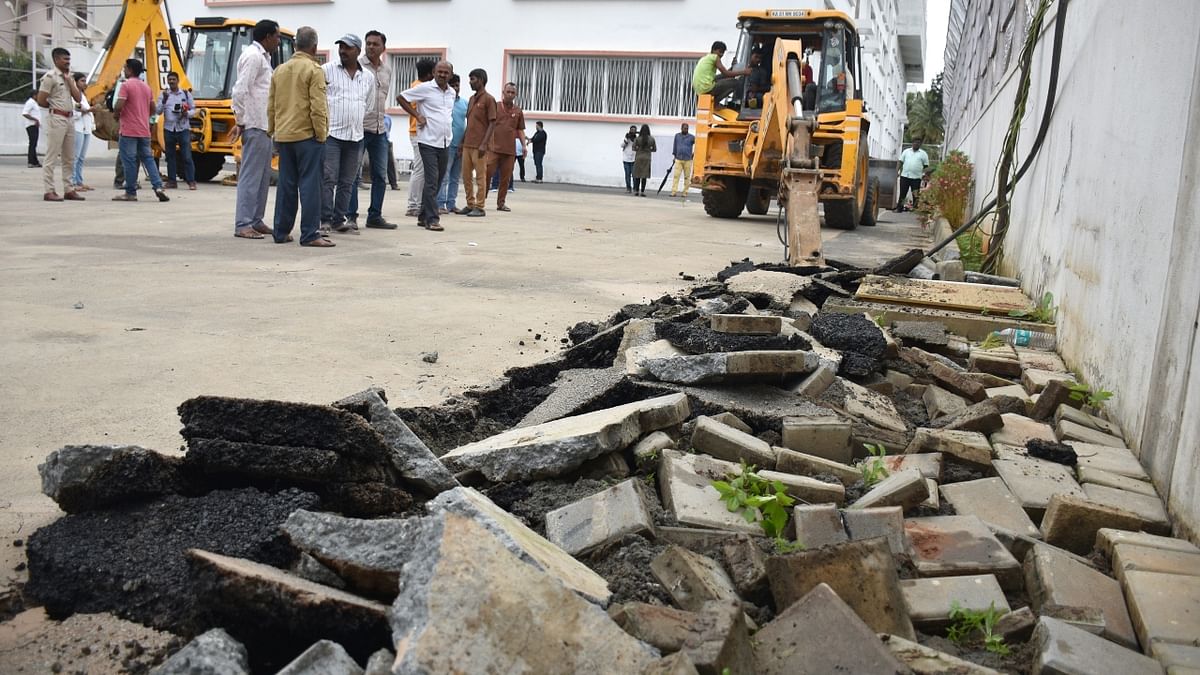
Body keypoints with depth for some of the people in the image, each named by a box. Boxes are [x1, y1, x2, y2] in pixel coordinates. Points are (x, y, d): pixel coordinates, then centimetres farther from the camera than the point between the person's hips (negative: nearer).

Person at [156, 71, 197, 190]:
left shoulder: (186, 94, 7)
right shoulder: (163, 95, 9)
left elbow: (193, 110, 9)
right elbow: (158, 111, 2)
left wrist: (187, 113, -12)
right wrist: (164, 101, -13)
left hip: (183, 128, -2)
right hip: (169, 129, 2)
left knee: (187, 156, -8)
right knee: (170, 156, 6)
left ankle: (191, 181, -7)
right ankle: (172, 181, 12)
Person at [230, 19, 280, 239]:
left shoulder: (263, 57, 19)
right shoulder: (252, 56, -11)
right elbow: (240, 91, -18)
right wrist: (241, 122, -12)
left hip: (266, 127, 10)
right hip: (256, 127, -10)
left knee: (263, 177, 12)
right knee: (250, 176, -8)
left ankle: (256, 221, 17)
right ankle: (242, 225, -6)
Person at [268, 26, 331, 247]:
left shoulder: (280, 70, 13)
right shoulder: (314, 70, -7)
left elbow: (271, 105, 16)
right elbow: (318, 106, -14)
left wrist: (273, 129, 22)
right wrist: (321, 134, -8)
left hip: (283, 135, 7)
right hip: (306, 135, -7)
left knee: (286, 183, 10)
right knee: (309, 184, -6)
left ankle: (281, 231, 13)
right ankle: (310, 234, -8)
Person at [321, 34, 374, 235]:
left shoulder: (368, 77, 12)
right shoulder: (327, 70, 0)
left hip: (356, 137, 4)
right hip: (331, 134, -4)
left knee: (347, 182, 7)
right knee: (328, 179, -7)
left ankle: (339, 219, 14)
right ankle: (325, 220, -4)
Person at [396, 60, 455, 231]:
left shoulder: (452, 93, 13)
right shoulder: (425, 88, -6)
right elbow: (401, 97, -3)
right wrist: (417, 115, -8)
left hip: (445, 143, 7)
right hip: (428, 142, -7)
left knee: (437, 181, 11)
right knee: (432, 180, -11)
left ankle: (424, 216, 21)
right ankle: (432, 219, -9)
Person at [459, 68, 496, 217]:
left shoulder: (488, 99, -5)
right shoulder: (471, 99, 17)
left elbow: (492, 123, -10)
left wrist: (484, 144, -17)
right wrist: (462, 141, 15)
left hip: (479, 146, -8)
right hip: (467, 144, 8)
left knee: (480, 176, -3)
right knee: (466, 175, 9)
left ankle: (479, 207, 1)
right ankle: (470, 205, 17)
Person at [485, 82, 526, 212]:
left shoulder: (518, 111, 11)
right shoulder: (495, 106, 3)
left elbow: (520, 130, 15)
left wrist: (523, 145, 2)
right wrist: (484, 142, -4)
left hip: (510, 149, 3)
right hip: (494, 147, -3)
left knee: (506, 177, 5)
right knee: (488, 172, -7)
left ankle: (501, 203, 13)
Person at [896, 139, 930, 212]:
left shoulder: (923, 153, 6)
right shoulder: (906, 151, 12)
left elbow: (926, 166, 8)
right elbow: (900, 162, 11)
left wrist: (924, 175, 1)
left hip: (916, 177, -1)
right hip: (904, 176, 1)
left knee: (916, 195, 1)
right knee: (902, 193, 3)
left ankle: (915, 208, 8)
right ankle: (899, 208, 9)